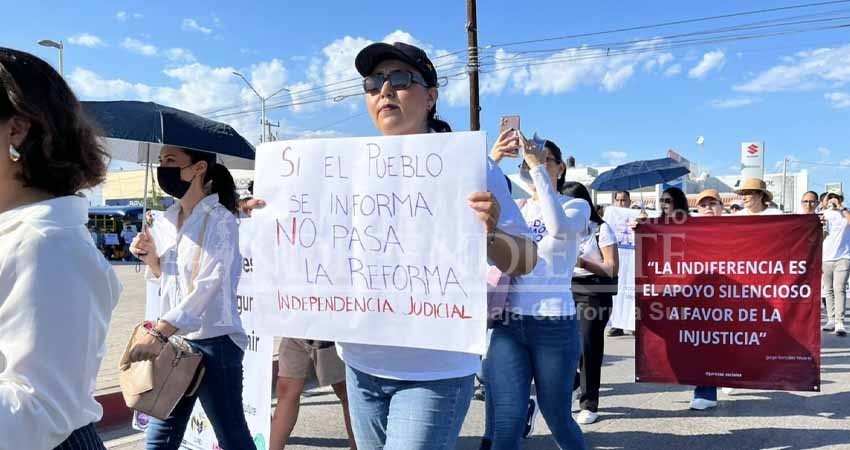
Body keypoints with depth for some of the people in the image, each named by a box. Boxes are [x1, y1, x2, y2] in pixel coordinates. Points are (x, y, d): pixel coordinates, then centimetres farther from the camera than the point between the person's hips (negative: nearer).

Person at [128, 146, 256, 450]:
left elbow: (208, 286, -24)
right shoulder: (167, 220, 9)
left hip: (213, 342, -7)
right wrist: (150, 256, -1)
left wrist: (159, 333, -32)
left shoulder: (219, 220, -13)